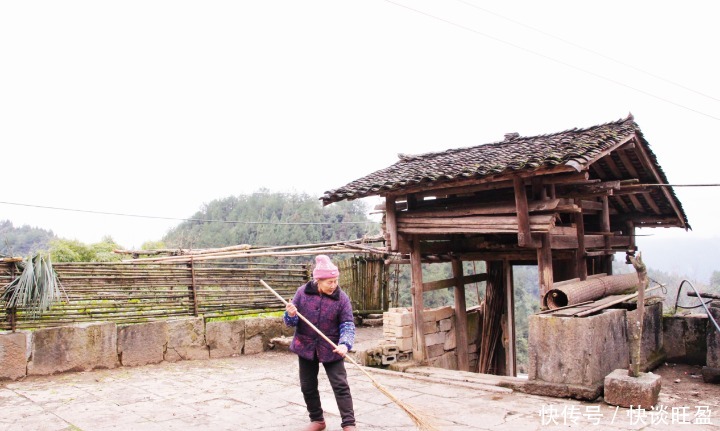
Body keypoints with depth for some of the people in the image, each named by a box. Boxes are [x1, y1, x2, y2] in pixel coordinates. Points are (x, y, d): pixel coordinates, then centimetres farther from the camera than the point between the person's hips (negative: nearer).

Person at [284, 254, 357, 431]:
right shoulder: (303, 292, -8)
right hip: (306, 347, 2)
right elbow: (290, 321, -1)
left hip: (331, 349, -2)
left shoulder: (342, 297, -12)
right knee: (308, 387, 12)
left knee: (341, 386, -5)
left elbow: (347, 324, -14)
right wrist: (291, 315, -26)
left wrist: (345, 344, -32)